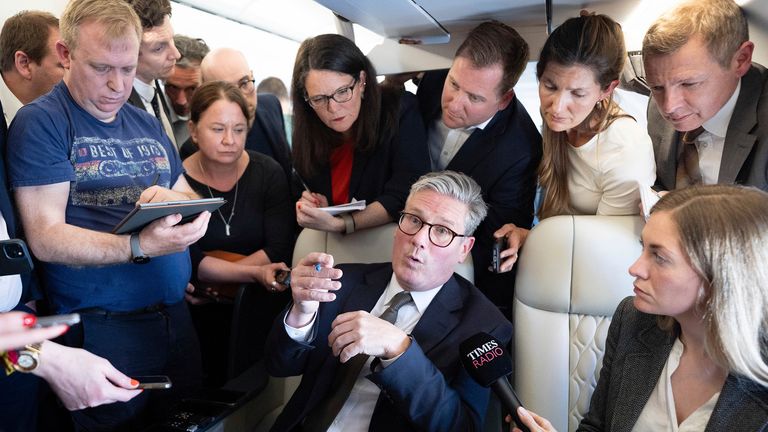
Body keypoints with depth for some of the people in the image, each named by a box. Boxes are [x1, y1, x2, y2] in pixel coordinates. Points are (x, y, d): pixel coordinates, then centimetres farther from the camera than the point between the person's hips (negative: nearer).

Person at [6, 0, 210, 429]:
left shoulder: (148, 123, 11)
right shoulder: (41, 121, -7)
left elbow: (193, 199, 15)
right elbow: (45, 238, -15)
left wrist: (171, 198, -9)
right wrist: (139, 247, -29)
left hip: (176, 313, 6)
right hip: (102, 328, -6)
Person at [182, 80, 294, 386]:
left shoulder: (268, 172, -1)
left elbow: (279, 251, -8)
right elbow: (189, 264, -10)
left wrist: (213, 274, -12)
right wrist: (256, 273, -21)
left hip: (261, 305, 1)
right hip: (201, 315, 0)